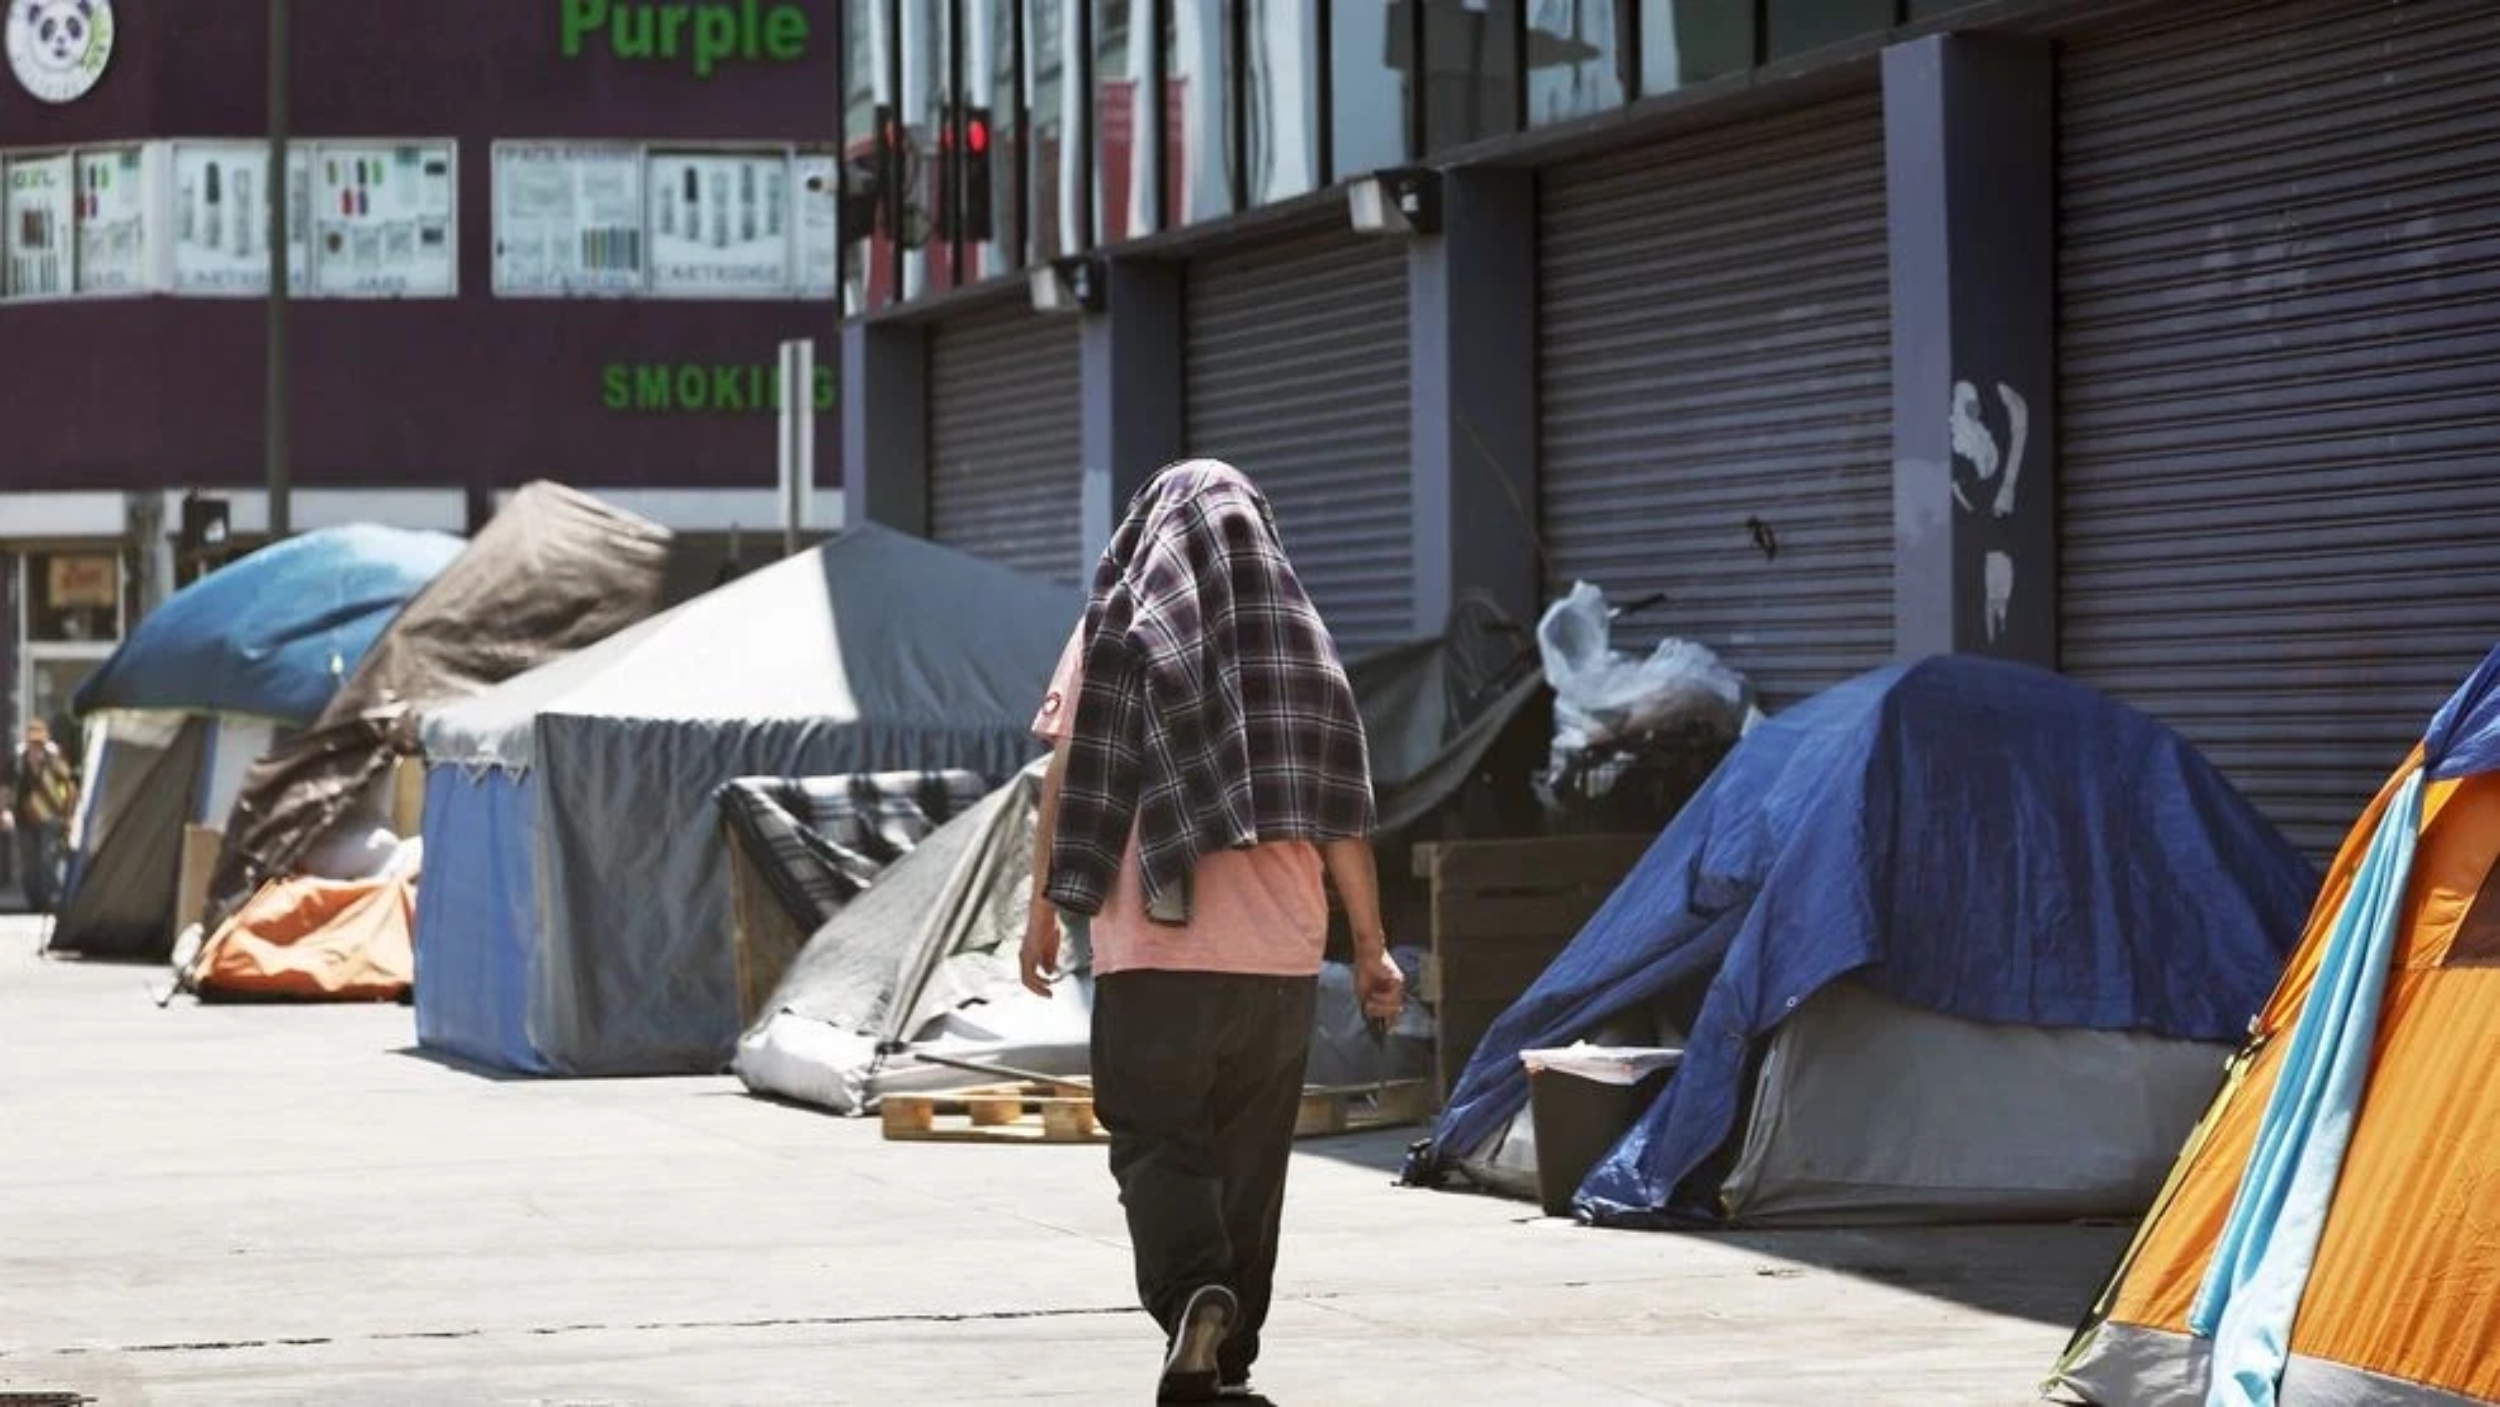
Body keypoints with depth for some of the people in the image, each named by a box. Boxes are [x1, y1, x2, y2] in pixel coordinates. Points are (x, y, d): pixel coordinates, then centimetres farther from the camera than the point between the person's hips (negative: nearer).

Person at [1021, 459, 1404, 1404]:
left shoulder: (1116, 627, 3)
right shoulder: (1297, 636, 9)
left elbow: (1066, 782, -1)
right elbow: (1340, 809, 6)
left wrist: (1043, 912, 8)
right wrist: (1372, 947, 11)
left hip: (1153, 945, -2)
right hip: (1280, 948, 3)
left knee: (1155, 1140, 3)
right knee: (1250, 1154, 11)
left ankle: (1192, 1291, -24)